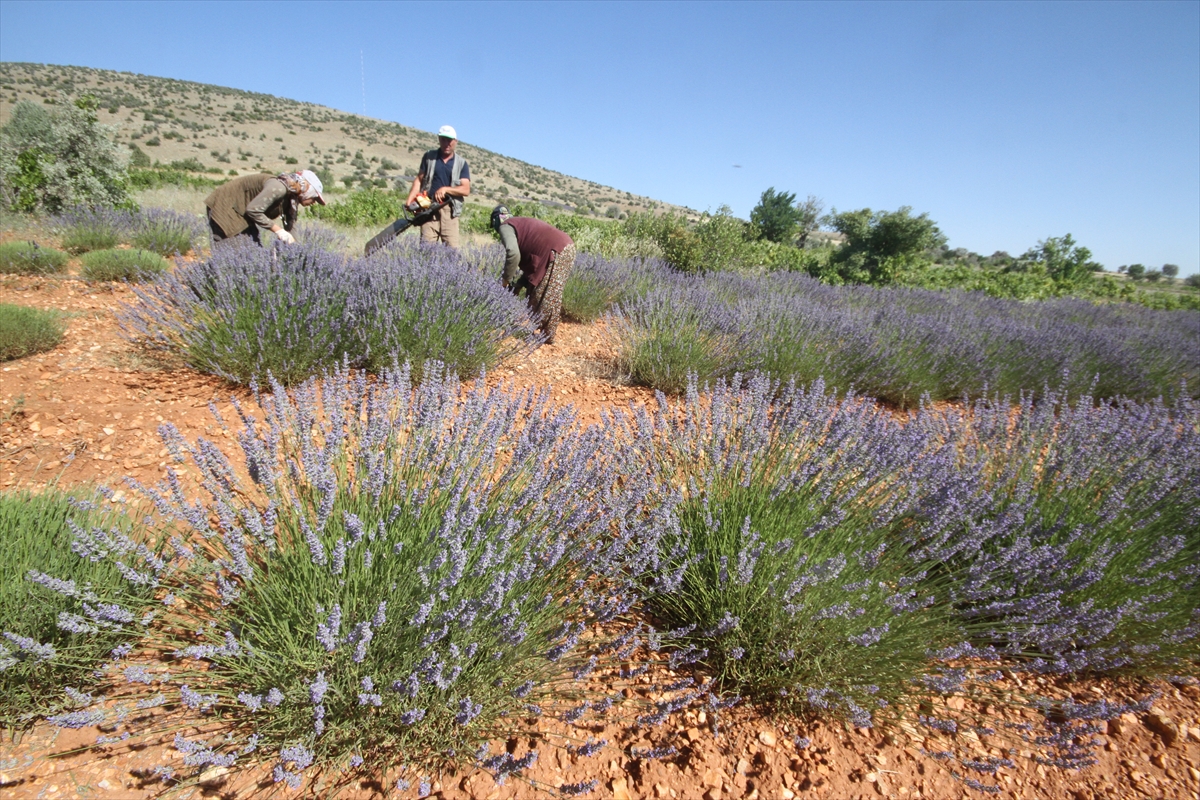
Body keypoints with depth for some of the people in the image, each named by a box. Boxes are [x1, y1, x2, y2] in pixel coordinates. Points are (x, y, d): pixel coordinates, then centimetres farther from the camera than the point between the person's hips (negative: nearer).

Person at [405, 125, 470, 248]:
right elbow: (419, 179, 13)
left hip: (449, 210, 0)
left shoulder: (461, 163, 10)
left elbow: (466, 189, 1)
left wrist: (446, 189, -13)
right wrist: (410, 199, -2)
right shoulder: (429, 156, 14)